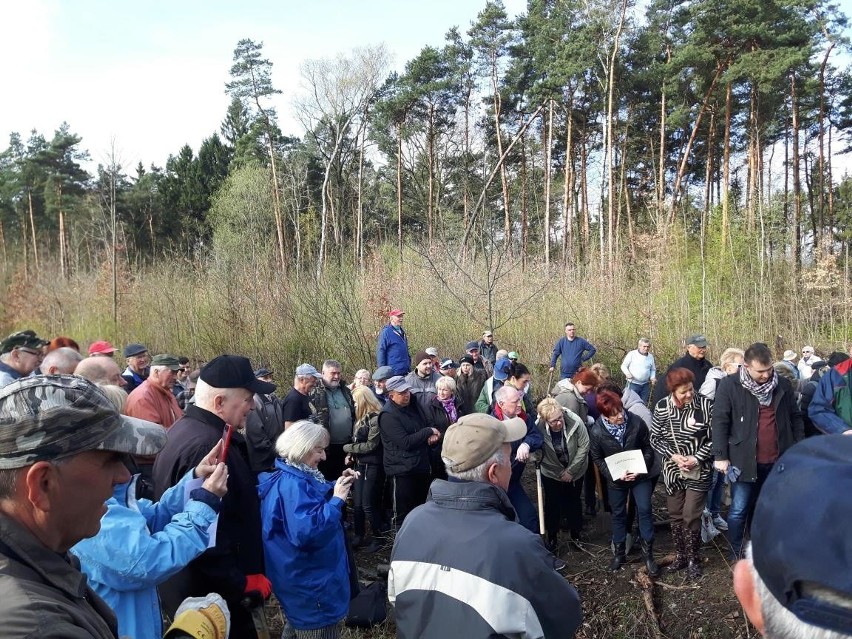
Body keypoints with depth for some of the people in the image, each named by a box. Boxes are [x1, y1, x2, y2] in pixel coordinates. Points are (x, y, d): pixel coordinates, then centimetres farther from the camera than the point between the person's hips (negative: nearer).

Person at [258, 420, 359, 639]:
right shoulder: (292, 484, -26)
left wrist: (339, 485, 2)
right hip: (310, 584, -10)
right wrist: (337, 499, -31)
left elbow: (317, 500, 19)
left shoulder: (297, 476, 5)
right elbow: (305, 531, -37)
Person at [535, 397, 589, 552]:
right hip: (551, 473, -1)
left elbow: (583, 447, -17)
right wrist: (560, 473, -16)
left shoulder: (575, 422, -30)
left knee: (574, 503, 17)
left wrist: (571, 471, -14)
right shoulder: (538, 427, -31)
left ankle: (575, 534, 41)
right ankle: (552, 536, 34)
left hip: (575, 472, 1)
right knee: (552, 504, 11)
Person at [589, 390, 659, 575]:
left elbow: (648, 448, -8)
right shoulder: (596, 432, -21)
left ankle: (648, 553, 18)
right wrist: (615, 475, -19)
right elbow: (597, 459, -8)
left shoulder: (636, 423, -21)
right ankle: (619, 553, 32)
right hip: (616, 479, 0)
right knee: (618, 514, 14)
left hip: (640, 476, 0)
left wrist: (642, 469, -19)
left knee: (645, 510, 1)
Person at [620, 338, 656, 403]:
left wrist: (652, 377, 0)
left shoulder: (651, 356, 9)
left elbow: (653, 369, 19)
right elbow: (623, 366, -1)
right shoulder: (632, 354, -5)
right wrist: (627, 373, -19)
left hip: (645, 385, 4)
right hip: (633, 383, -4)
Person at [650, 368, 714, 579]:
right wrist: (673, 456, -13)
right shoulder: (662, 407, -7)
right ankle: (681, 554, 32)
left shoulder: (706, 405, -15)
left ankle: (694, 559, 20)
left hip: (699, 471, -3)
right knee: (675, 515, 13)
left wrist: (697, 458, -17)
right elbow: (655, 439, 1)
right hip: (672, 470, 3)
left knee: (691, 517, 0)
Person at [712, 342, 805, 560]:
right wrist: (720, 456, -11)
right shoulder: (730, 385, -10)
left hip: (777, 461, 4)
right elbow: (720, 422, -9)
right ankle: (736, 554, 19)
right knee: (739, 510, 4)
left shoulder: (783, 385, 3)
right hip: (744, 460, -4)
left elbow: (795, 418, 12)